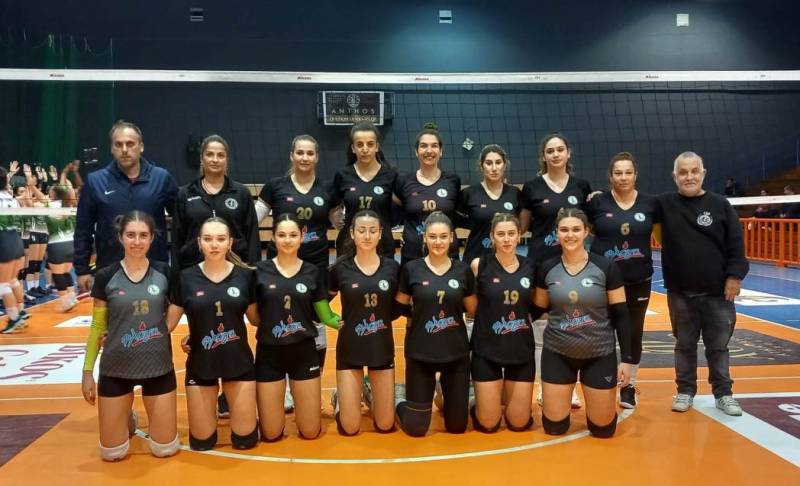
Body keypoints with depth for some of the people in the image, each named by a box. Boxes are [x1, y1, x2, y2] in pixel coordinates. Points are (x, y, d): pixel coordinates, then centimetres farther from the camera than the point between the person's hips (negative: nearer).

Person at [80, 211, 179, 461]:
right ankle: (127, 421, 37)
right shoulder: (105, 276, -5)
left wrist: (164, 331, -4)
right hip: (116, 368, 0)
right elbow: (97, 326, 2)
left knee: (165, 449, 5)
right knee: (112, 452, 6)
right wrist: (87, 371, 2)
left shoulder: (164, 273, -3)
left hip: (158, 366, 0)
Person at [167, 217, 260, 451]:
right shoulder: (186, 278, -7)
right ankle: (210, 410, 38)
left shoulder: (245, 275, -6)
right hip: (200, 363, 0)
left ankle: (232, 407, 37)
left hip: (238, 361, 0)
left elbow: (256, 318, 4)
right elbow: (169, 321, -1)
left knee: (245, 440, 6)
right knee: (202, 442, 8)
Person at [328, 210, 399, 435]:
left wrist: (383, 319, -5)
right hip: (350, 349, -1)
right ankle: (340, 400, 34)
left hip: (382, 348, 2)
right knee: (349, 428, 2)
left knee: (385, 425, 8)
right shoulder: (340, 268, -7)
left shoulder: (392, 267, -4)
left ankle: (372, 396, 38)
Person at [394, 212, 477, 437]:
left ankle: (446, 395, 43)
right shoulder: (411, 269, -6)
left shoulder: (463, 270, -2)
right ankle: (398, 400, 36)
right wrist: (414, 319, -5)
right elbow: (399, 308, 3)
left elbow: (474, 310, 6)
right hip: (420, 353, -2)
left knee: (457, 426, 12)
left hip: (456, 352, 2)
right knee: (416, 427, 5)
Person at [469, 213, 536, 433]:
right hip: (487, 349, -3)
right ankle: (487, 398, 34)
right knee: (488, 424, 3)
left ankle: (506, 392, 38)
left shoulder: (530, 266, 0)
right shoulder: (479, 265, -10)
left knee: (519, 423, 8)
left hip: (521, 349, 3)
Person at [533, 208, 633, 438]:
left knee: (603, 428, 7)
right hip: (557, 353, 1)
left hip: (600, 354, -1)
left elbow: (620, 315, -5)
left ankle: (593, 394, 39)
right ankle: (562, 395, 37)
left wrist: (627, 358, -7)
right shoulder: (546, 269, -4)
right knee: (554, 427, 5)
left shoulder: (606, 267, -10)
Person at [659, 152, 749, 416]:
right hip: (680, 292, 1)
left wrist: (734, 276, -6)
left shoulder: (720, 205, -1)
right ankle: (685, 391, 26)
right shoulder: (664, 204, -1)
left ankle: (723, 394, 25)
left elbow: (735, 244, -1)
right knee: (684, 345, 12)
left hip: (717, 291, 0)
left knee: (718, 346, 11)